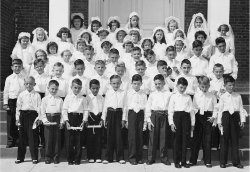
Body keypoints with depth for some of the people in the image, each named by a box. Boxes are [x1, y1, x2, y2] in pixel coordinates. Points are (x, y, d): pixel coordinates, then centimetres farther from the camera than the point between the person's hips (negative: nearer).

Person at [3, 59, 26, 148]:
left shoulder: (24, 78, 5)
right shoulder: (9, 78, 4)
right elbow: (6, 91, 4)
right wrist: (5, 103, -1)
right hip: (11, 101, 0)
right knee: (11, 122, 2)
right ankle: (11, 141, 11)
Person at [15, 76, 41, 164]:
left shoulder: (37, 95, 1)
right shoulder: (21, 95, 6)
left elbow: (39, 107, 0)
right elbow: (18, 107, 8)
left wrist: (38, 118, -7)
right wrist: (17, 118, 4)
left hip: (33, 115, -2)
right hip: (23, 115, 2)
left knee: (33, 137, 0)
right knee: (22, 137, 7)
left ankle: (34, 158, 9)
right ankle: (20, 157, 16)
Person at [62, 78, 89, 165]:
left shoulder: (83, 99, 6)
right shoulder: (68, 97, 6)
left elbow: (86, 110, 4)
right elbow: (64, 110, 3)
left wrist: (83, 121, -6)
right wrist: (66, 121, -5)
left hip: (79, 119, 0)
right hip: (70, 118, 0)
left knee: (79, 140, 2)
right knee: (69, 140, 1)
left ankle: (77, 159, 11)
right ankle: (70, 159, 12)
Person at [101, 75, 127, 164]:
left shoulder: (123, 93, 4)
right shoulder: (108, 93, 6)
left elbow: (124, 106, 3)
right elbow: (105, 105, 9)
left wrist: (123, 119, -2)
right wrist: (104, 118, 6)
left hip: (119, 114, -1)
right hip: (110, 114, 1)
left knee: (119, 136, -2)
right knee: (110, 136, 4)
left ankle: (120, 157, 7)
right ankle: (108, 157, 12)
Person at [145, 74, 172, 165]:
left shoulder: (169, 94, 5)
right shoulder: (152, 94, 7)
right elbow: (148, 108, 6)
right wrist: (148, 120, 0)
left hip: (165, 116, 0)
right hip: (154, 116, 1)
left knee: (164, 137, 3)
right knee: (153, 137, 3)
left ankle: (164, 158, 16)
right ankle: (151, 158, 13)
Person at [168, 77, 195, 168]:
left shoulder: (188, 97, 11)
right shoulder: (173, 96, 6)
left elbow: (191, 110, 10)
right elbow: (170, 110, 2)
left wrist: (192, 123, 6)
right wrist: (171, 123, -5)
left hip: (186, 117, 2)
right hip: (177, 116, -2)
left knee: (185, 140, 3)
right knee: (177, 140, 2)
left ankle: (183, 161, 13)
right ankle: (176, 161, 11)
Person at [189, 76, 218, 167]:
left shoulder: (212, 96, 5)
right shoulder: (196, 95, 5)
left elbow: (215, 108, 6)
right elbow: (193, 107, 5)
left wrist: (214, 117, -7)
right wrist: (194, 117, -7)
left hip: (208, 118, 0)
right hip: (198, 117, 0)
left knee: (207, 140, 1)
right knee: (196, 139, 3)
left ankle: (207, 161, 10)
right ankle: (193, 160, 11)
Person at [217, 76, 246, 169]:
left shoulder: (238, 96, 9)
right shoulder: (223, 97, 3)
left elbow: (241, 108, 9)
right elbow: (220, 110, 2)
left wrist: (242, 120, 3)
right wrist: (219, 121, -2)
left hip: (235, 117, 2)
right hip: (226, 116, -2)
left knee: (235, 140, 6)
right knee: (224, 140, 2)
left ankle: (236, 161, 13)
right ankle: (223, 161, 10)